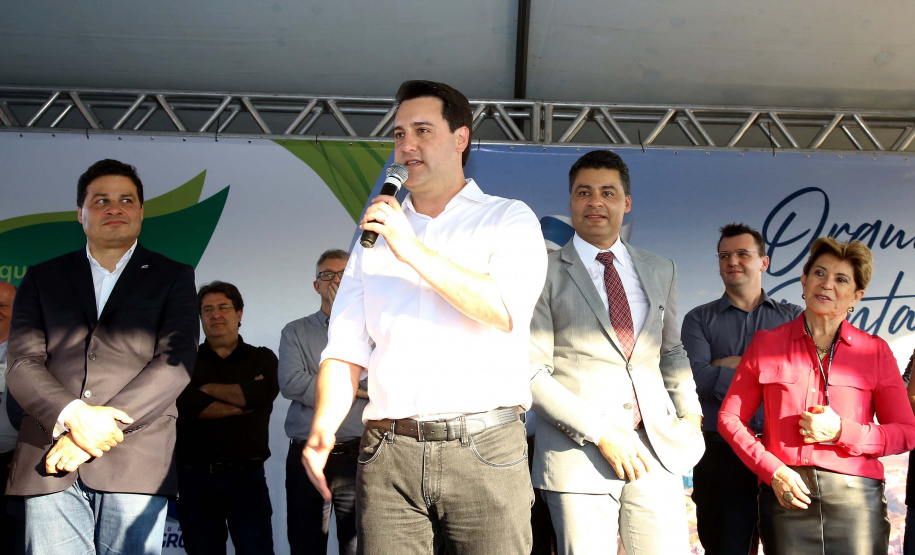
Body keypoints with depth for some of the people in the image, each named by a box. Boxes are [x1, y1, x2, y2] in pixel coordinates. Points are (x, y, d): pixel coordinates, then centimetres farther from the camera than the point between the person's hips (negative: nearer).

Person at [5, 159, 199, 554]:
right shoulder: (42, 278, 17)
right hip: (49, 464, 1)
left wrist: (104, 425, -11)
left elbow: (176, 362, 0)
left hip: (136, 462, -1)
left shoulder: (173, 278, 13)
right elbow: (22, 363, 6)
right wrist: (73, 415, -13)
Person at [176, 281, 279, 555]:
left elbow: (261, 394, -11)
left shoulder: (262, 358, 11)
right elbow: (185, 404, -9)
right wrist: (242, 404, -7)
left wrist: (209, 389, -2)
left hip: (246, 474, -1)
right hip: (195, 477, 1)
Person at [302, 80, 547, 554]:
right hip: (388, 454, 3)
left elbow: (506, 310, -12)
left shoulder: (509, 220, 7)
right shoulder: (375, 235, 17)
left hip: (484, 449, -2)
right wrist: (324, 424, -7)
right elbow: (346, 349, 11)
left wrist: (412, 249, -11)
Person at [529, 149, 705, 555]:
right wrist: (600, 433, -13)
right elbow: (532, 371, -6)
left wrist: (690, 414, 11)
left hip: (657, 449, 4)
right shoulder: (545, 273, 0)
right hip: (578, 453, -4)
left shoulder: (660, 271, 15)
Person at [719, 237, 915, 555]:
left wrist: (841, 432, -9)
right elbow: (730, 418, 7)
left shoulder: (875, 352, 6)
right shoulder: (767, 344, 6)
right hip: (787, 498, 0)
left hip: (856, 501, 0)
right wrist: (772, 470, -6)